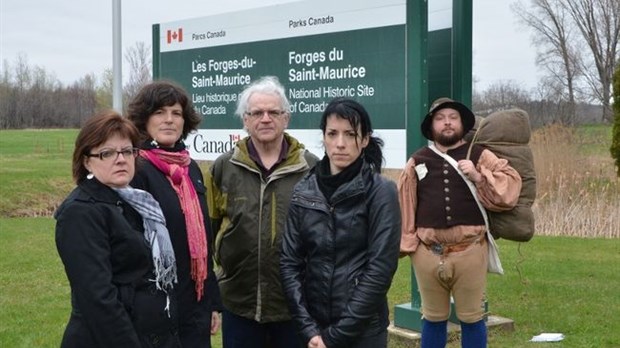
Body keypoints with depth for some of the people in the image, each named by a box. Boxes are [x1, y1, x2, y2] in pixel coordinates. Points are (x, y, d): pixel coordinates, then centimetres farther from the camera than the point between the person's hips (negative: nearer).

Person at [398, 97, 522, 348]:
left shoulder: (479, 156, 5)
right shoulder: (417, 162, 8)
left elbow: (509, 189, -4)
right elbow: (405, 207, 6)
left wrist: (479, 177, -16)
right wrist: (405, 244, 1)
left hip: (470, 251, -1)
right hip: (428, 252, 1)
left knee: (472, 318, 9)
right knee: (433, 318, 15)